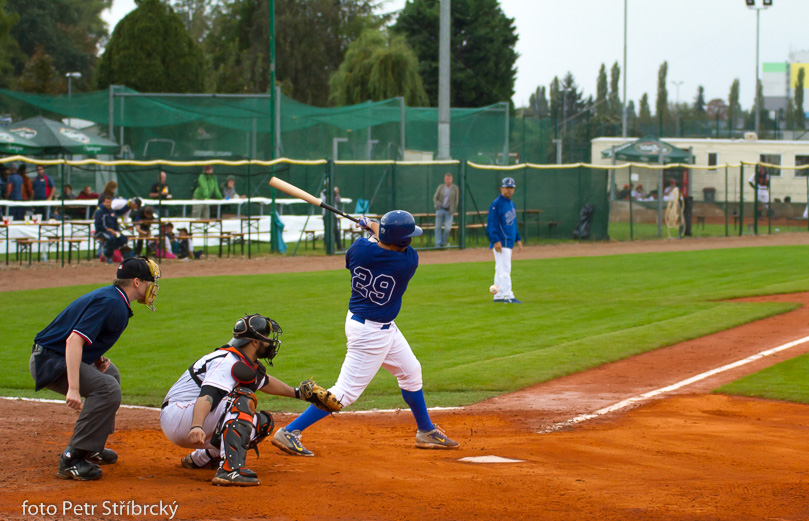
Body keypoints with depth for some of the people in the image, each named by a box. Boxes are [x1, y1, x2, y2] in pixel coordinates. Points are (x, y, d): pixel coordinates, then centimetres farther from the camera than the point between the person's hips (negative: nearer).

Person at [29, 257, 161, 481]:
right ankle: (72, 459, -25)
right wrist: (73, 388, -38)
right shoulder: (111, 303, -20)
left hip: (54, 356, 11)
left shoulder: (112, 298, 12)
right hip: (49, 362, -11)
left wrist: (96, 359, 5)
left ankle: (92, 448, 26)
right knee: (108, 389, -25)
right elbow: (73, 340, -31)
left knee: (110, 374, 28)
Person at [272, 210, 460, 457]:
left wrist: (373, 230, 17)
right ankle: (288, 432, -3)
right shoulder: (409, 261, -26)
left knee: (411, 372, 23)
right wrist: (375, 228, 7)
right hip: (372, 334, -8)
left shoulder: (360, 247, -13)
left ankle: (426, 432, 40)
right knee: (346, 391, -3)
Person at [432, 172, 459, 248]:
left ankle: (443, 243, 9)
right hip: (440, 210, 1)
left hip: (449, 211, -1)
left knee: (447, 228, -11)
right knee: (438, 227, -1)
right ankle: (437, 244, 4)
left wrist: (452, 211, -7)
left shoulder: (455, 188, -2)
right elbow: (435, 198, 3)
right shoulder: (440, 187, 1)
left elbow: (456, 200, 1)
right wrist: (437, 204, -17)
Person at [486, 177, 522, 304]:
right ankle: (508, 296, -12)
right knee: (505, 270, -10)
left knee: (501, 270, 12)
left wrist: (518, 239, 18)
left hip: (509, 243, 9)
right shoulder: (496, 204, -12)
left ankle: (498, 296, 17)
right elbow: (491, 224, -16)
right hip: (501, 243, -9)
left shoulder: (511, 203, 16)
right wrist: (495, 241, -23)